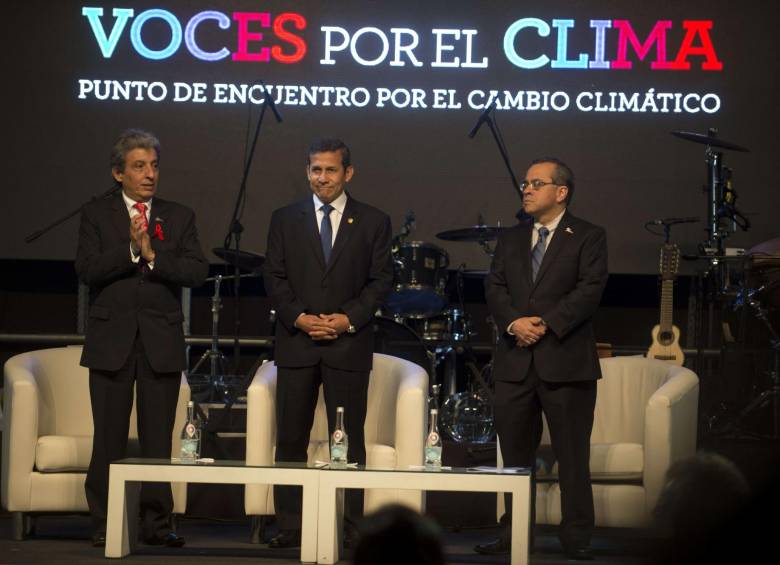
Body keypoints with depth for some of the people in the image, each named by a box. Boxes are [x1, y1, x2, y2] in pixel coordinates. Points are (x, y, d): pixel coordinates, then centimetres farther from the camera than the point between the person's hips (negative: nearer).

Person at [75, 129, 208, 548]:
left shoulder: (179, 217, 10)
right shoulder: (96, 215, 6)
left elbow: (197, 271, -2)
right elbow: (86, 269, -8)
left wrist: (153, 254, -13)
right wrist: (131, 249, -17)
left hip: (161, 341, 1)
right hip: (112, 340, -1)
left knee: (158, 438, 2)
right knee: (109, 438, 1)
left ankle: (157, 522, 7)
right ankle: (104, 524, 7)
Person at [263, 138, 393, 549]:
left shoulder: (373, 222, 5)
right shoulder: (284, 220, 9)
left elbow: (381, 280, 3)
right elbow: (275, 277, 6)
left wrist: (348, 318, -10)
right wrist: (299, 317, -9)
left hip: (349, 343, -1)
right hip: (296, 342, 1)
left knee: (349, 438, 0)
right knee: (290, 438, 1)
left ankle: (349, 526, 4)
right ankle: (289, 525, 5)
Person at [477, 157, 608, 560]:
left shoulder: (588, 238, 1)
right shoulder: (511, 239, 16)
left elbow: (589, 289, -10)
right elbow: (495, 287, 7)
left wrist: (547, 323, -17)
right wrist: (513, 322, -12)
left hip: (565, 360, -5)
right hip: (515, 360, 5)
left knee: (572, 455, -1)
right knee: (514, 453, 8)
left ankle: (576, 538, 4)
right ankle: (514, 534, 15)